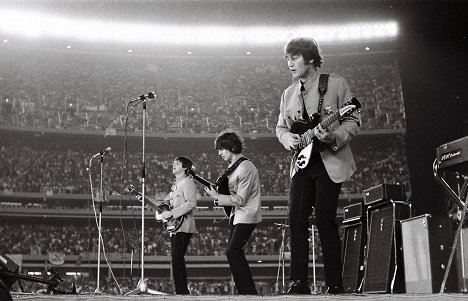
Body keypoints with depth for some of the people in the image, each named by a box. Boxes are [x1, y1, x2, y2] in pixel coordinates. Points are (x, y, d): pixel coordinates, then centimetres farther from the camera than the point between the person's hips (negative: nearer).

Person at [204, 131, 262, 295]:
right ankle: (244, 291, 15)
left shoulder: (246, 168, -19)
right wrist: (218, 189, 5)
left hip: (247, 216, -10)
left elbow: (240, 199, -21)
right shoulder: (233, 166, 12)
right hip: (236, 216, 10)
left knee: (233, 251, -18)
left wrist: (217, 197, -18)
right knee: (234, 253, 10)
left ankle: (249, 292, -16)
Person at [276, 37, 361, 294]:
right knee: (297, 219, -4)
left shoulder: (336, 84, -1)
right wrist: (289, 139, -3)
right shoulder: (288, 94, 14)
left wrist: (334, 137, -21)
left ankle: (335, 285, -1)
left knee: (325, 220, -9)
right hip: (302, 163, 5)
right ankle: (299, 282, 2)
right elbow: (280, 127, 20)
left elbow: (353, 121, -3)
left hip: (330, 162, -5)